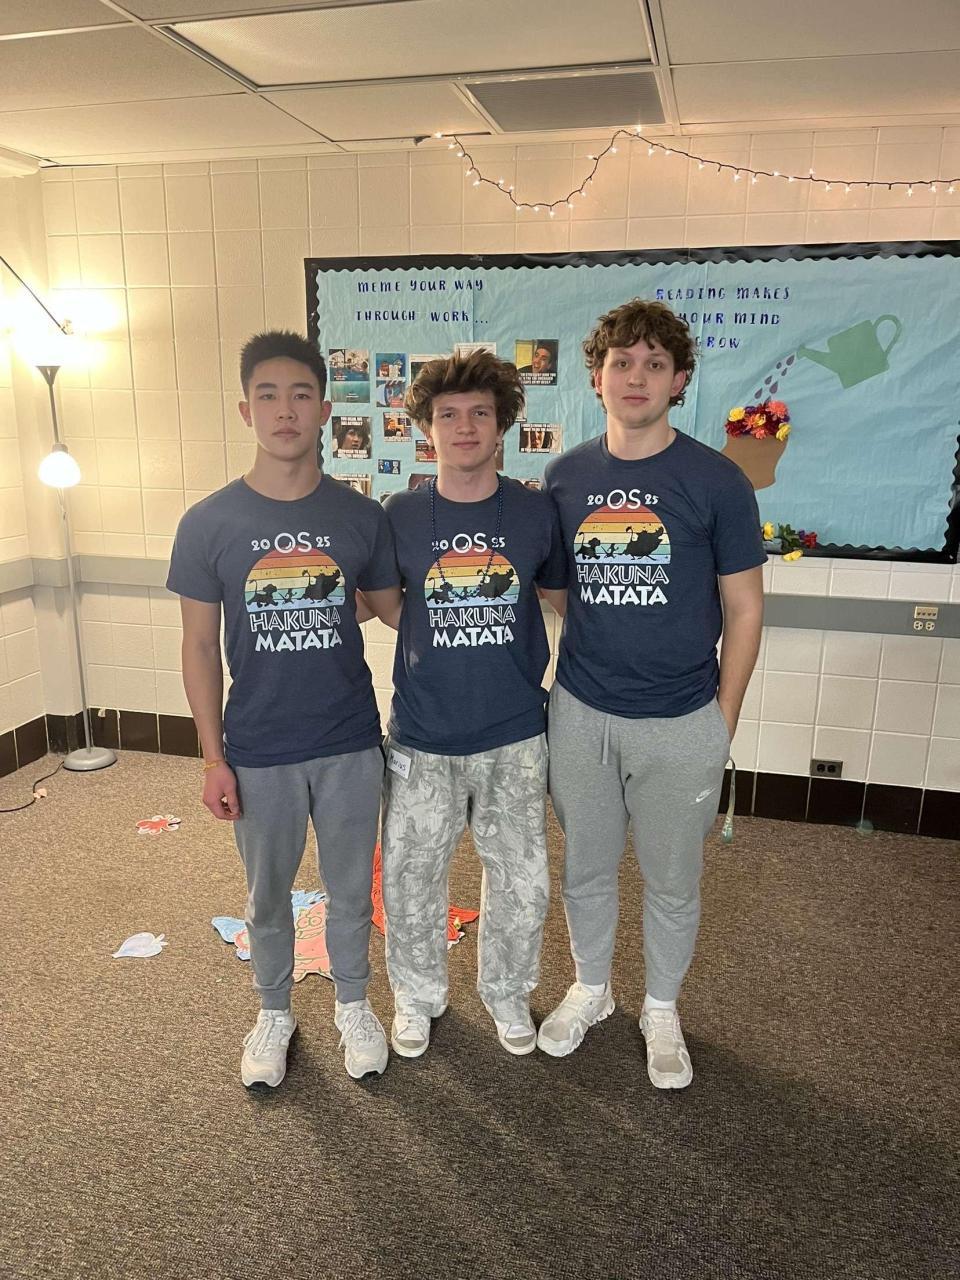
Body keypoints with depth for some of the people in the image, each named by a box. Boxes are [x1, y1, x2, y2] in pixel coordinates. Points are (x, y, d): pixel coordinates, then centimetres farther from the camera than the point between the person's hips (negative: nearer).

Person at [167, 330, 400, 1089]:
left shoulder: (361, 517, -6)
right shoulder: (208, 524, -8)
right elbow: (200, 644, -2)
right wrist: (213, 756, -3)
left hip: (350, 744, 1)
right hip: (258, 752, 0)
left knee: (351, 889, 17)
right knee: (267, 894, 19)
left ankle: (353, 1004, 43)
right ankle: (275, 1012, 44)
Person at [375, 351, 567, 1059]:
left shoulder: (536, 511, -4)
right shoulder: (401, 515, -5)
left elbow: (561, 596, 8)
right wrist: (430, 636, -5)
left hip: (516, 737, 1)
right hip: (423, 738, 0)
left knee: (521, 880, 14)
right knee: (412, 878, 13)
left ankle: (507, 991, 41)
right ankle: (418, 994, 40)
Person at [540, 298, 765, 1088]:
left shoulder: (716, 481, -8)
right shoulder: (567, 475, 1)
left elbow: (743, 609, -3)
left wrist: (724, 721, -4)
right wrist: (544, 687, 5)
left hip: (681, 723, -2)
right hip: (581, 714, 3)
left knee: (672, 881, 15)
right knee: (586, 868, 18)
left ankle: (662, 1008, 39)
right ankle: (591, 988, 43)